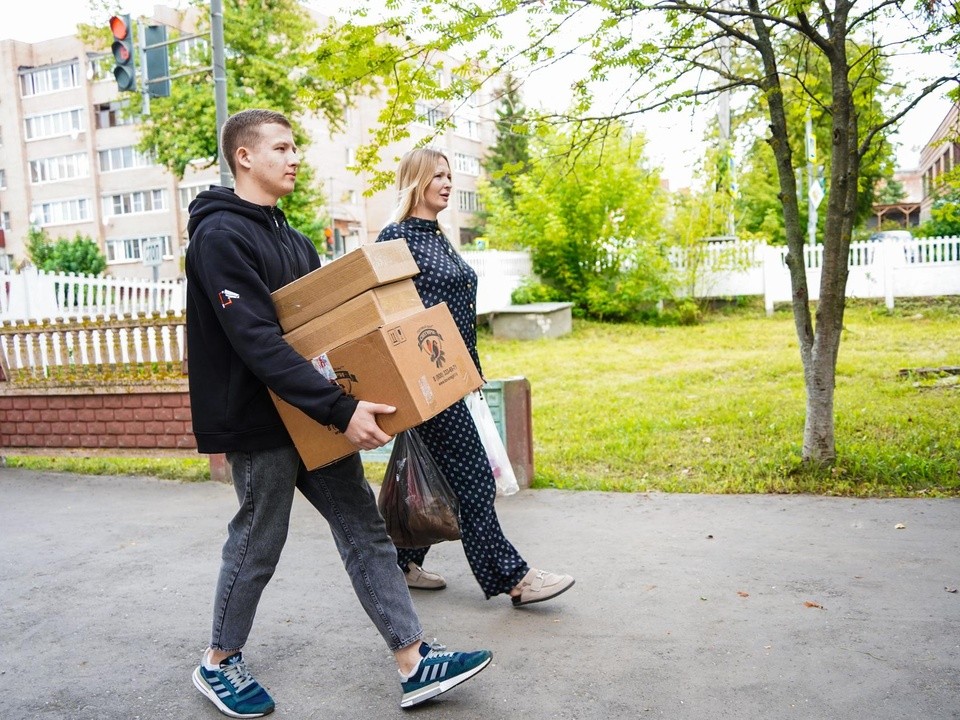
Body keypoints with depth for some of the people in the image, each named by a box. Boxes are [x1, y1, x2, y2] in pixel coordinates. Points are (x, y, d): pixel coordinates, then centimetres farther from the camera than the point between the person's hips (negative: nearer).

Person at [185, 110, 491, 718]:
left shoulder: (291, 238, 13)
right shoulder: (220, 235, -15)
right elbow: (259, 342, -26)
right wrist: (340, 408, -31)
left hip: (317, 418, 8)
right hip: (261, 422, -8)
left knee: (364, 528, 6)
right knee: (257, 543, 7)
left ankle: (415, 665, 12)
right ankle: (220, 664, 31)